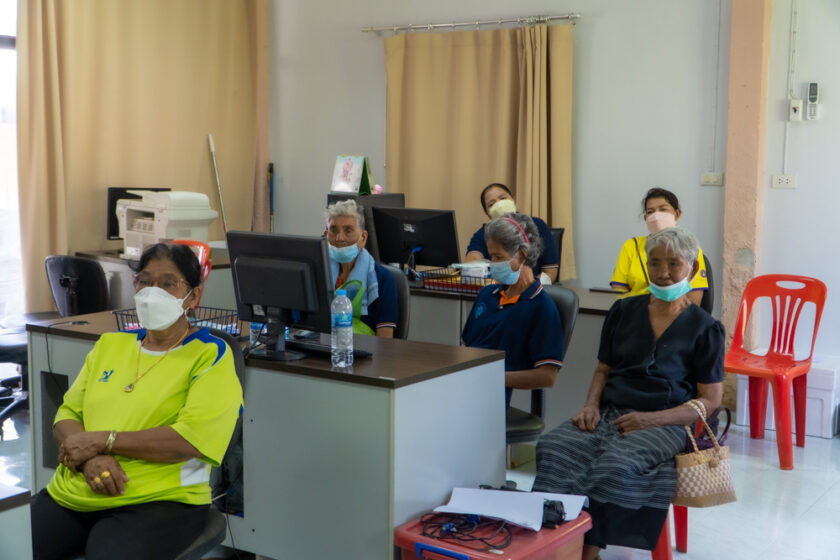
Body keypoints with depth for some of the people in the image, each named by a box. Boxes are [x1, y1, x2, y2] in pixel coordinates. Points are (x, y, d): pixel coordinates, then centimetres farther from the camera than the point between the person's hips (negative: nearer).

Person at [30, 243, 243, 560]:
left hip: (156, 501, -5)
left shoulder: (210, 355, 1)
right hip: (70, 495, 5)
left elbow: (194, 438, -13)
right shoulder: (109, 344, 19)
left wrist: (100, 440, -10)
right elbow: (66, 415, 15)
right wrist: (89, 457, -8)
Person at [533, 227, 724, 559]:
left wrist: (651, 419, -14)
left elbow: (710, 400, 1)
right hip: (608, 413, 4)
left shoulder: (705, 328, 4)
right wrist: (591, 405, -1)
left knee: (616, 462, -36)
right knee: (553, 448, -29)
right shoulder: (624, 311, 16)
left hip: (664, 423, -3)